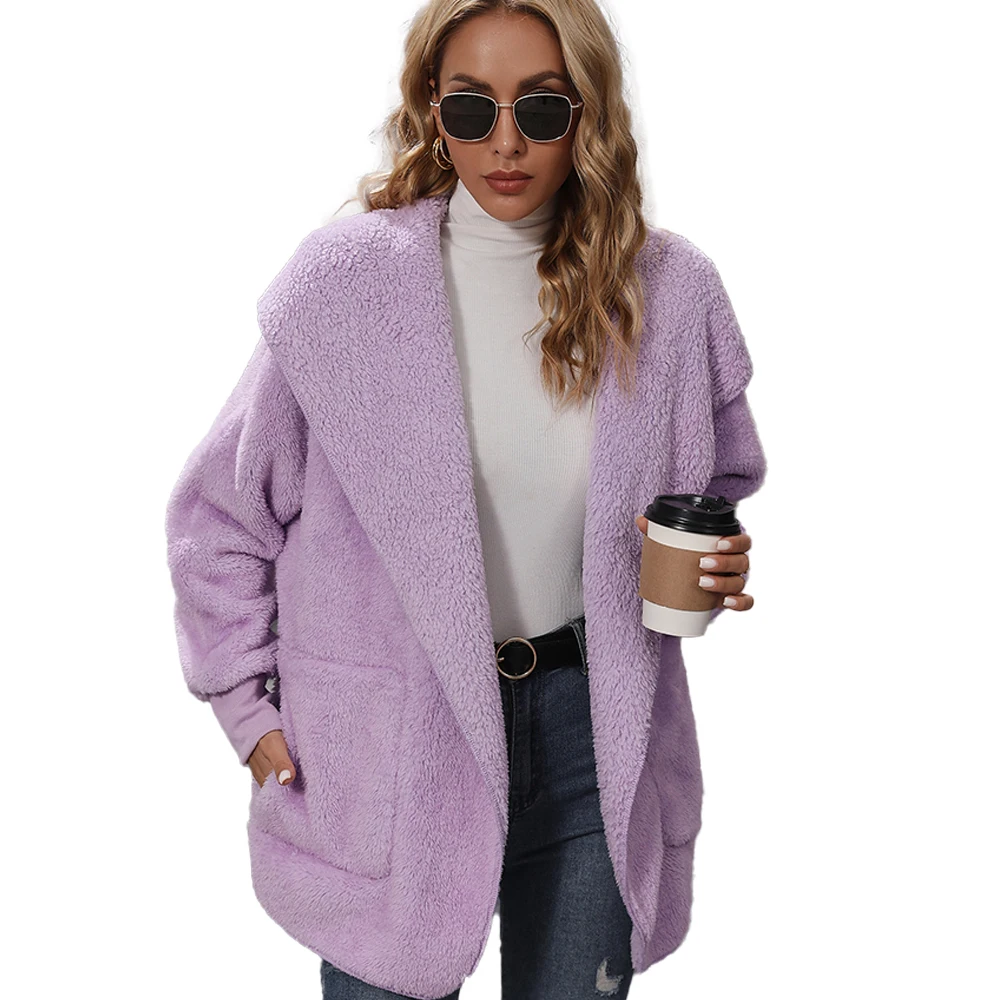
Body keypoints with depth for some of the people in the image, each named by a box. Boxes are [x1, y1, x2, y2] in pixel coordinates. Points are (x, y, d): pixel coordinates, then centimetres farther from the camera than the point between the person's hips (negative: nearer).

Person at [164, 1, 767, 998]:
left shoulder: (668, 289, -2)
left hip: (590, 728, 3)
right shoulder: (346, 279, -10)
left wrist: (714, 561, -7)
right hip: (390, 750, -2)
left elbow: (723, 485, 14)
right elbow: (219, 513, 0)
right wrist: (249, 711, -3)